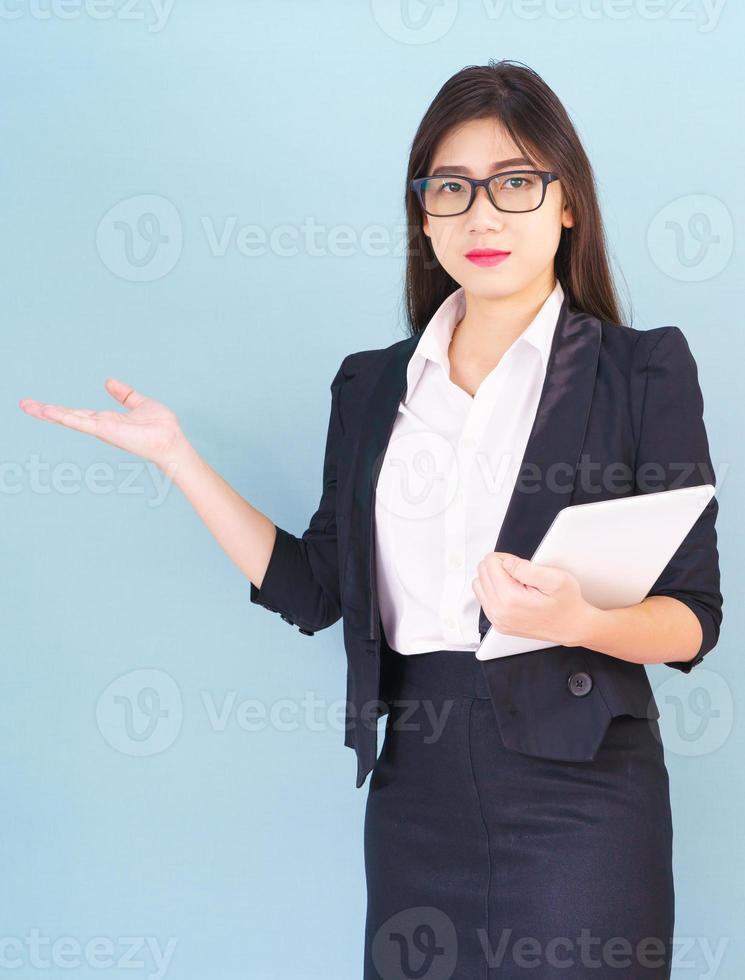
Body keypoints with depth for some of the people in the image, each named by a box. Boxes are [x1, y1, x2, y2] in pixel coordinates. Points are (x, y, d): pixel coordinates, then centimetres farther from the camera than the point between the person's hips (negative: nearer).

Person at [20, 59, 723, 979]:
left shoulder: (642, 372, -3)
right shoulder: (373, 385, 10)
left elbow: (692, 617, -5)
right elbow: (312, 589, 6)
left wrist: (580, 621, -25)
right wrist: (173, 453, 4)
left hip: (578, 793, -3)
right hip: (416, 779, 4)